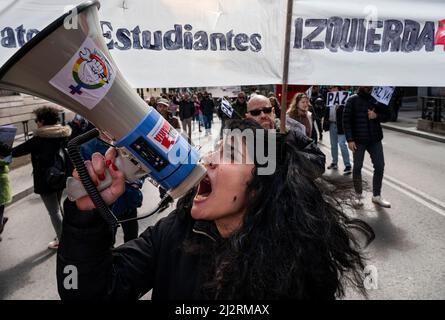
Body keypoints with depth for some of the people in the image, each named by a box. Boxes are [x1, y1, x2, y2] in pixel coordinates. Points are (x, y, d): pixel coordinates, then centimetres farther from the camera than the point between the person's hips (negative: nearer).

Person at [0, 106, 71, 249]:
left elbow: (21, 149, -11)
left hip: (46, 181, -7)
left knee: (54, 211, 4)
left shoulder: (40, 139, -19)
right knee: (57, 208, 21)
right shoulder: (63, 135, 1)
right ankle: (62, 235, 30)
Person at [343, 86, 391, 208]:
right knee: (357, 167, 5)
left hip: (375, 139, 3)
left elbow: (387, 115, 12)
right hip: (358, 140, -3)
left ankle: (376, 196, 15)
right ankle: (359, 195, 19)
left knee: (380, 166, 2)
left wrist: (377, 116, -11)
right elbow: (346, 120, -6)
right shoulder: (352, 100, -2)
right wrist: (350, 139, -13)